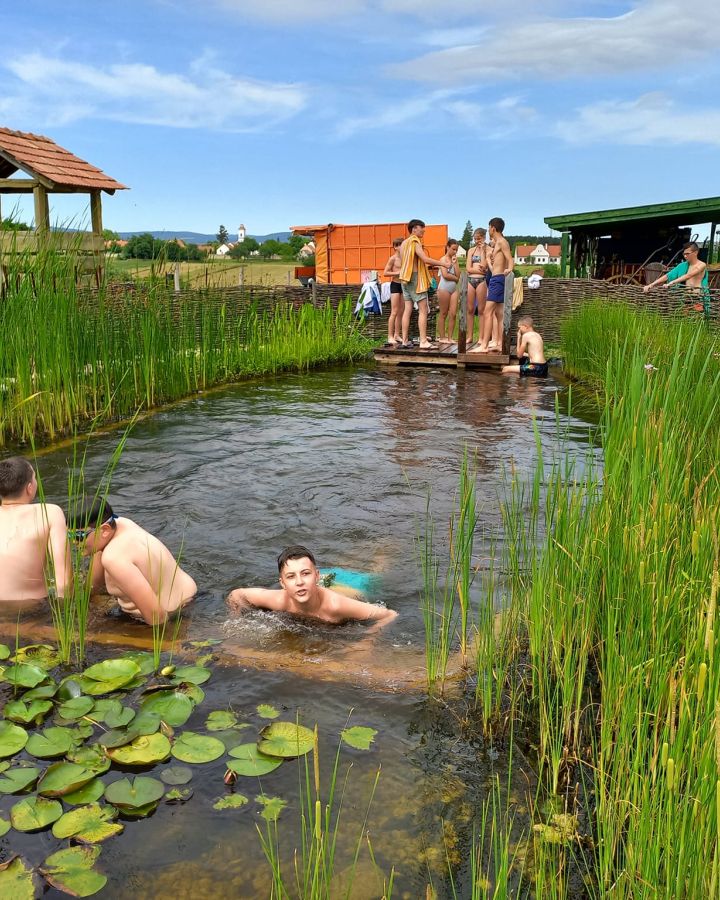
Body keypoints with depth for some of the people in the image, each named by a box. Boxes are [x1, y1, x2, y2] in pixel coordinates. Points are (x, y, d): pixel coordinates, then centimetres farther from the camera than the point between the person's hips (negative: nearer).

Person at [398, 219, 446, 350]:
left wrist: (426, 266, 22)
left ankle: (405, 341, 4)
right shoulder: (415, 242, -10)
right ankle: (423, 341, -13)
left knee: (407, 310, 6)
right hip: (415, 278, -9)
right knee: (423, 310, -8)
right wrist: (443, 263, -13)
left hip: (405, 279, 9)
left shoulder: (404, 243, 17)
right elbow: (425, 259, -21)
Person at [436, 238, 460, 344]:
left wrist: (455, 263, -2)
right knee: (443, 314, 0)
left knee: (453, 314, 0)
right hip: (444, 288, -6)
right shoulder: (444, 259, -3)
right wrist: (455, 278, -1)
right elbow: (445, 275, -15)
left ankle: (450, 337, 3)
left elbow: (458, 275, 3)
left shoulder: (454, 260, 14)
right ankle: (442, 337, 5)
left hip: (454, 288, 6)